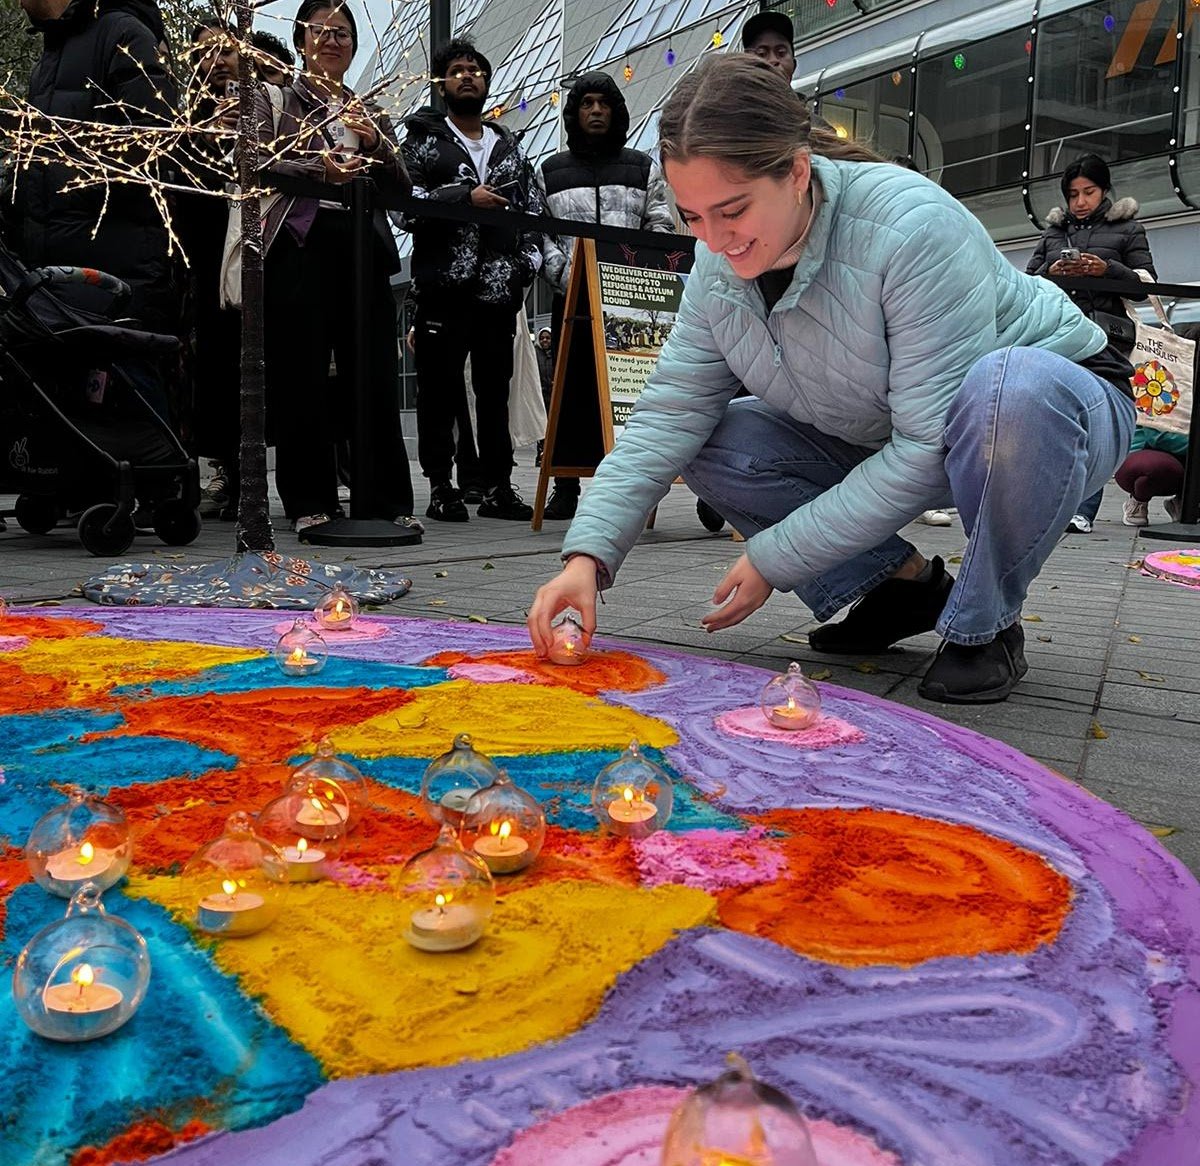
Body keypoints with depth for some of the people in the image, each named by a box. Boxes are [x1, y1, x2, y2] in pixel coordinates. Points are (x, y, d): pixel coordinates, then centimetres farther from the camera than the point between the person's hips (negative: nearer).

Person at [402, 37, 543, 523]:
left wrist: (527, 263, 5)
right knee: (440, 390, -3)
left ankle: (497, 487, 8)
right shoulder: (423, 140, 9)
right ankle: (441, 487, 3)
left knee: (496, 390, 4)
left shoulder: (508, 146, 22)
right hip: (442, 284, -3)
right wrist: (465, 197, -14)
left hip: (499, 287, 4)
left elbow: (533, 209, 19)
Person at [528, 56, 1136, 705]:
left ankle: (984, 626, -16)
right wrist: (587, 557, -27)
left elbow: (930, 444, -32)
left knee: (1011, 388, -42)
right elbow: (667, 415, -13)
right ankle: (903, 585, 1)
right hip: (881, 447, 6)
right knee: (709, 446, -12)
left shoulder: (914, 229, -31)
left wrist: (776, 558, -28)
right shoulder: (719, 265, -11)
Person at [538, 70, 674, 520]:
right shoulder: (550, 171, 16)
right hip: (571, 296, 0)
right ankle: (565, 488, 3)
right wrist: (565, 275, -8)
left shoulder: (644, 168, 17)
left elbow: (661, 228, 10)